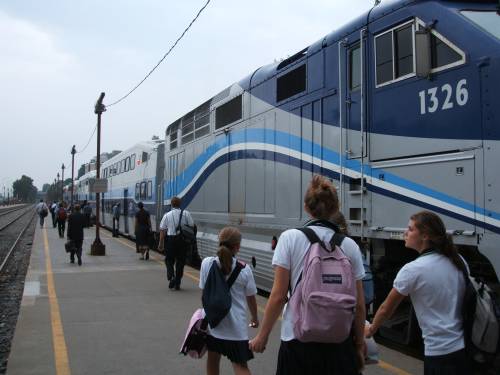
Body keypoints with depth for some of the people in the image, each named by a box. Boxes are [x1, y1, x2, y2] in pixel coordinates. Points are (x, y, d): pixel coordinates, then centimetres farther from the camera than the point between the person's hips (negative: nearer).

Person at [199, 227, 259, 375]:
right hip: (236, 326, -2)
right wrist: (255, 318, 19)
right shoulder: (244, 269, -10)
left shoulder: (207, 263, -9)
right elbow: (251, 298, 1)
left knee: (213, 359, 22)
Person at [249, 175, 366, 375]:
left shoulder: (290, 238, -7)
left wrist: (262, 336, 2)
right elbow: (359, 304, 2)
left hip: (298, 339, -1)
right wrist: (359, 345, 14)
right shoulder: (350, 246, -1)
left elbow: (278, 296, -8)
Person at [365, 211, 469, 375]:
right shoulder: (459, 261, 3)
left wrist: (371, 329, 15)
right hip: (466, 348, 6)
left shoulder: (413, 269, -14)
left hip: (441, 353, -6)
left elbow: (386, 308, -2)